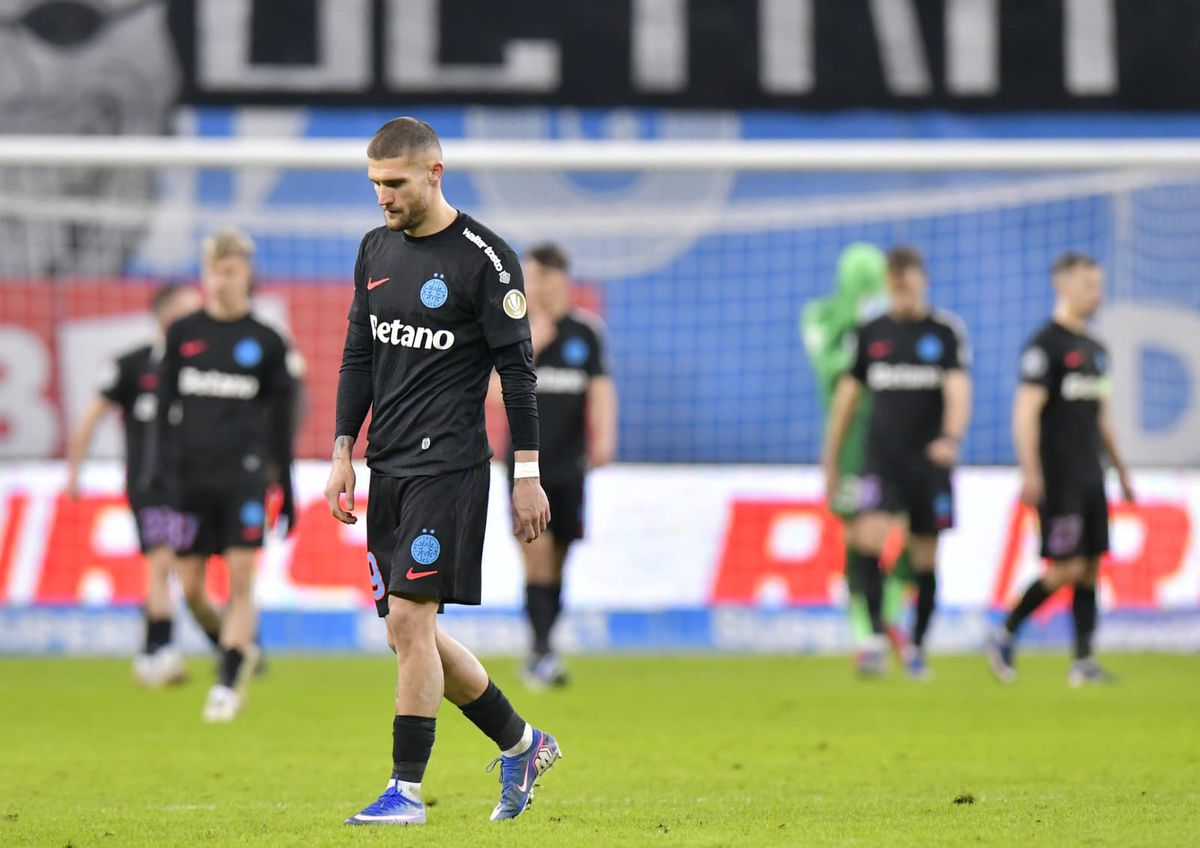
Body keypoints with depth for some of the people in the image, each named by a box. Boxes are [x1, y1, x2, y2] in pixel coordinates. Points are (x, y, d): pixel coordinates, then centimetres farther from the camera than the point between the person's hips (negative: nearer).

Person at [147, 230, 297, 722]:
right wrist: (163, 469, 0)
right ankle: (241, 650, 26)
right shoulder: (183, 335, 8)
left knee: (241, 578, -11)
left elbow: (281, 422, 8)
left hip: (244, 473, -2)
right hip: (191, 474, 2)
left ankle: (228, 682, -6)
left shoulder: (266, 342, 4)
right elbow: (166, 407, 9)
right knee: (191, 587, 1)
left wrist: (287, 489, 7)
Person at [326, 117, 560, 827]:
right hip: (388, 468, 7)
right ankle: (522, 744, 24)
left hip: (449, 463, -7)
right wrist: (343, 454, 12)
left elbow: (518, 368, -7)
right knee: (415, 635, 8)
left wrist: (527, 475, -9)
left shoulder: (485, 258, -8)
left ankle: (407, 789, -6)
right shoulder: (377, 249, 12)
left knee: (410, 620, -13)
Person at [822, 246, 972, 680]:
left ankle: (916, 647, 19)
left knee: (925, 556, 4)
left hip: (929, 459, -1)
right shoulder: (871, 333, 7)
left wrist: (952, 438, -30)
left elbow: (958, 389, -11)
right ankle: (877, 636, -17)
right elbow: (847, 395, 14)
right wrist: (831, 461, 15)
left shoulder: (947, 331, -1)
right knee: (870, 536, -21)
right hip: (882, 454, 1)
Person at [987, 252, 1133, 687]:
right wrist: (1030, 473, -22)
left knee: (1091, 567, 4)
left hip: (1090, 476, 8)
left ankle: (1084, 660, 6)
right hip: (1058, 478, -8)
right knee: (1067, 567, -10)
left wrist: (1121, 471, 22)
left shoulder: (1095, 349, 16)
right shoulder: (1045, 344, -10)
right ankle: (1004, 638, 3)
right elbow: (1026, 410, -15)